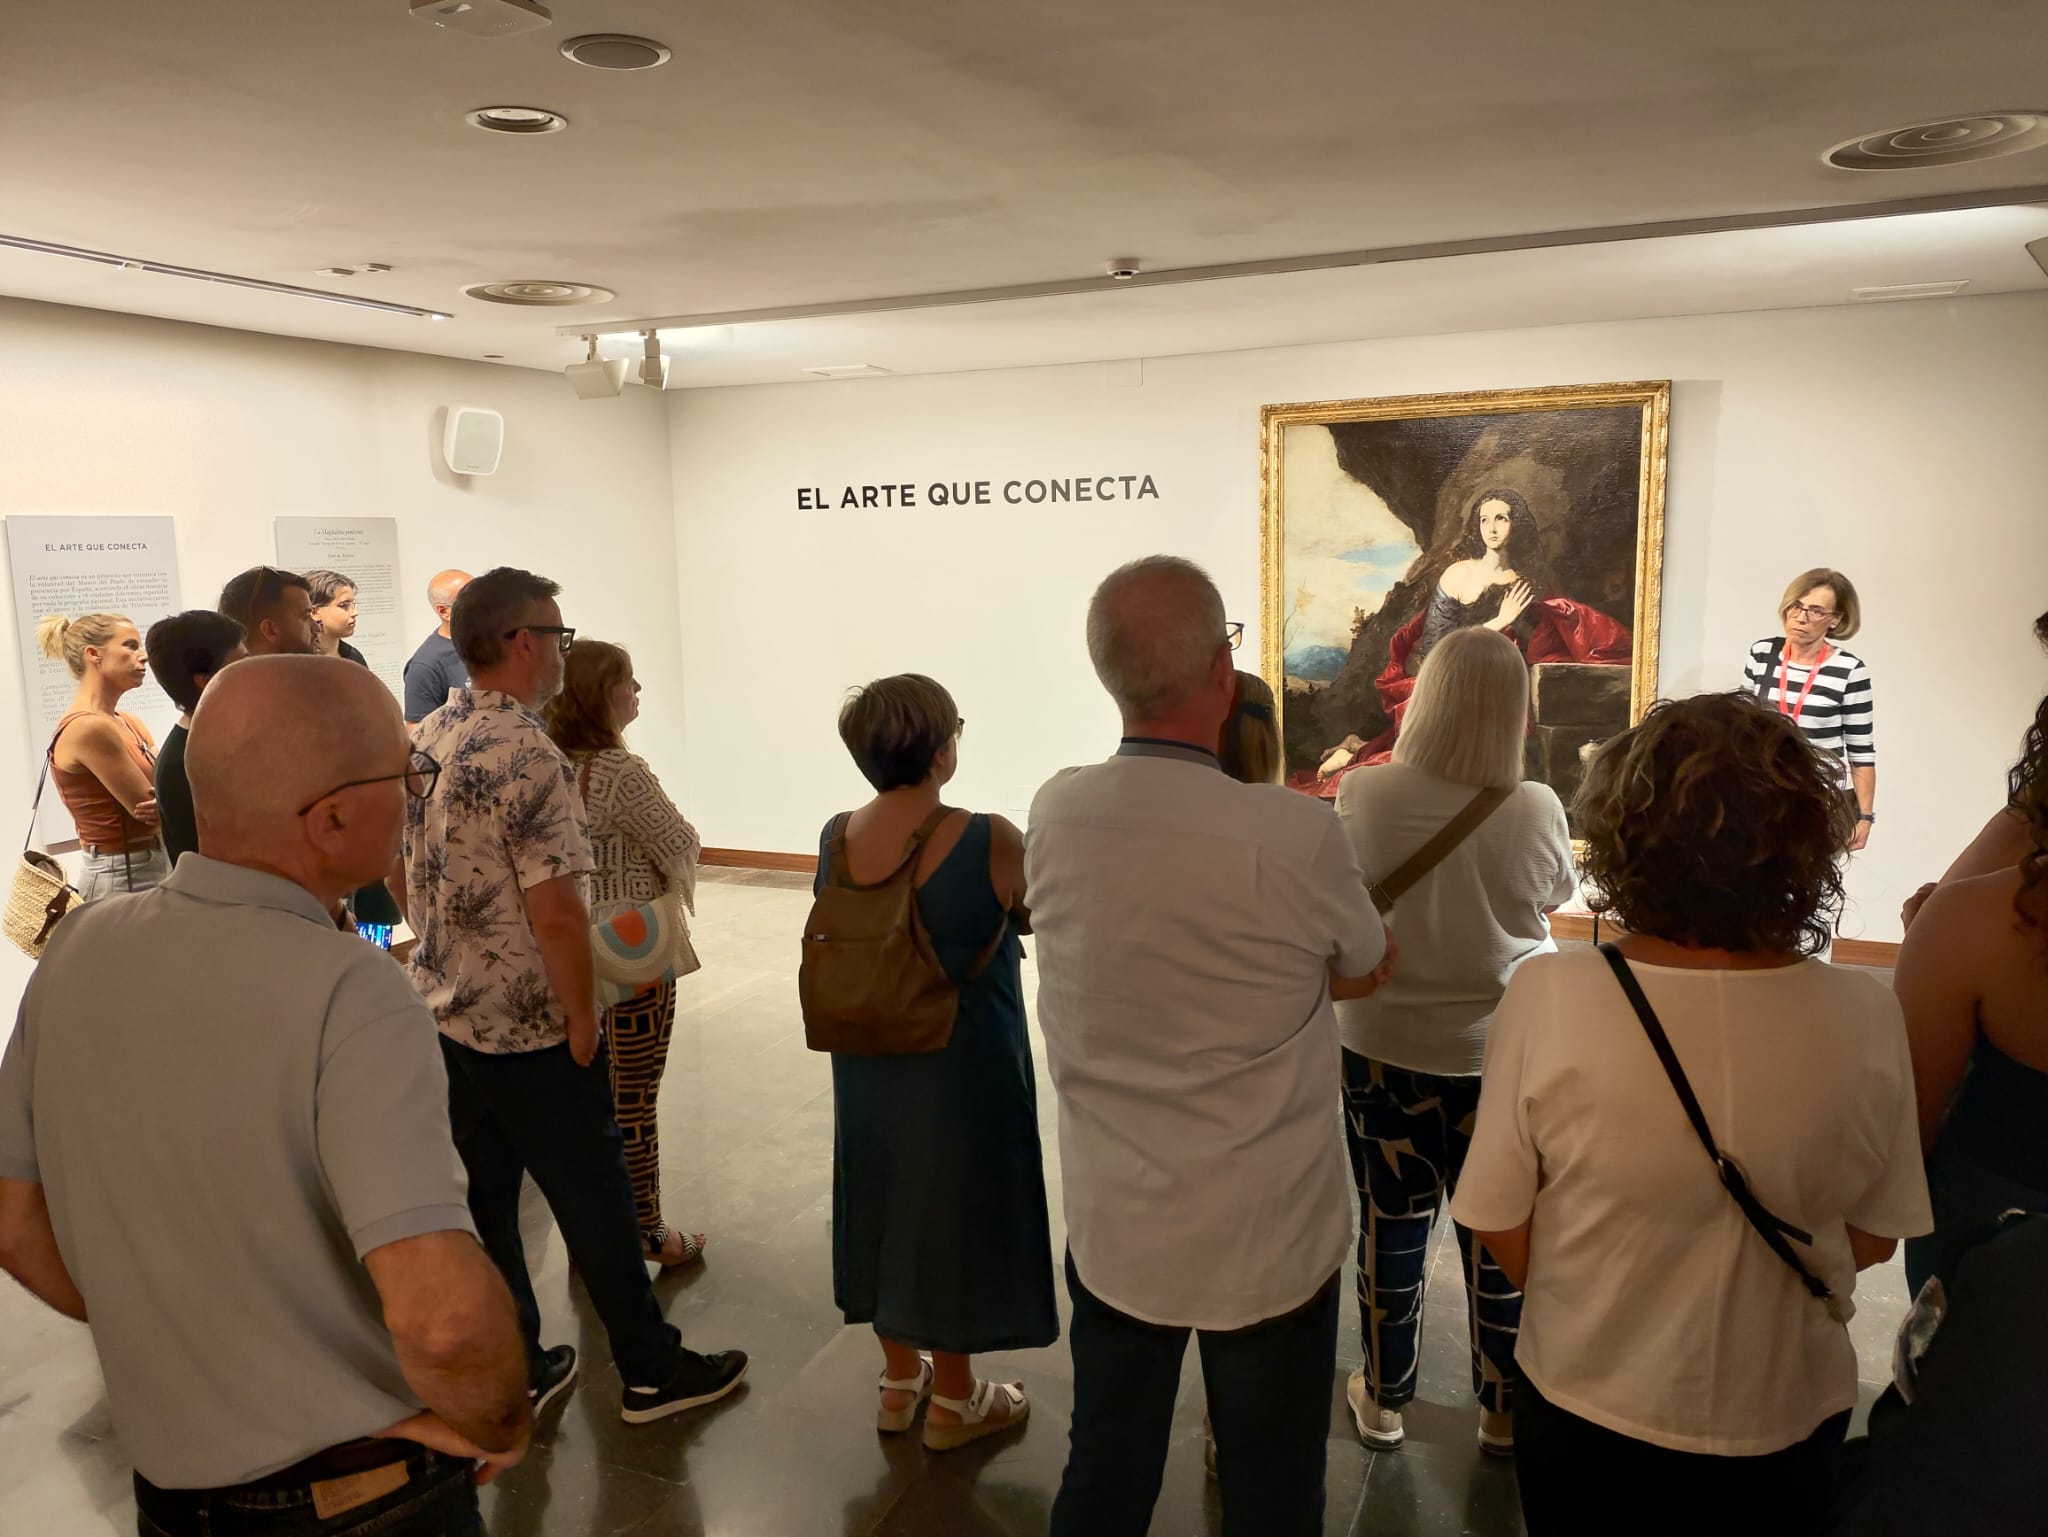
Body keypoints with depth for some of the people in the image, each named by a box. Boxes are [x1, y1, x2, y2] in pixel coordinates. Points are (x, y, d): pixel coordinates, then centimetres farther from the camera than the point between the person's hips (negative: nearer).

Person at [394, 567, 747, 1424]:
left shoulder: (420, 741, 3)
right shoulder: (528, 755, -22)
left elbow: (398, 874, 13)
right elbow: (555, 910, -25)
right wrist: (583, 1017, -14)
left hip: (445, 1011, 8)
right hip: (528, 1029, -8)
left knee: (482, 1195, 16)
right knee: (595, 1200, 6)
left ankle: (512, 1370, 31)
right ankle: (650, 1371, 22)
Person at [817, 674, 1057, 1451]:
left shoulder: (835, 838, -8)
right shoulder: (991, 842, -24)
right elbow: (1032, 917, -6)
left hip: (867, 1066, 5)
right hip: (964, 1069, -5)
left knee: (885, 1202, 21)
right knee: (953, 1212, 12)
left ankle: (899, 1380, 39)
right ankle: (954, 1400, 31)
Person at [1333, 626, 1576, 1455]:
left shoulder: (1363, 795, -17)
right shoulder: (1537, 809, -16)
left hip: (1383, 1045, 0)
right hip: (1503, 1050, 0)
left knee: (1391, 1226, 15)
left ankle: (1383, 1398, 33)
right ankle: (1504, 1409, 33)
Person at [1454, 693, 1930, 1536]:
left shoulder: (1547, 998, -26)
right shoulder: (1867, 1020, -20)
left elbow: (1502, 1230, -14)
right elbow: (1872, 1240, -5)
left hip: (1586, 1415, -1)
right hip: (1787, 1421, 2)